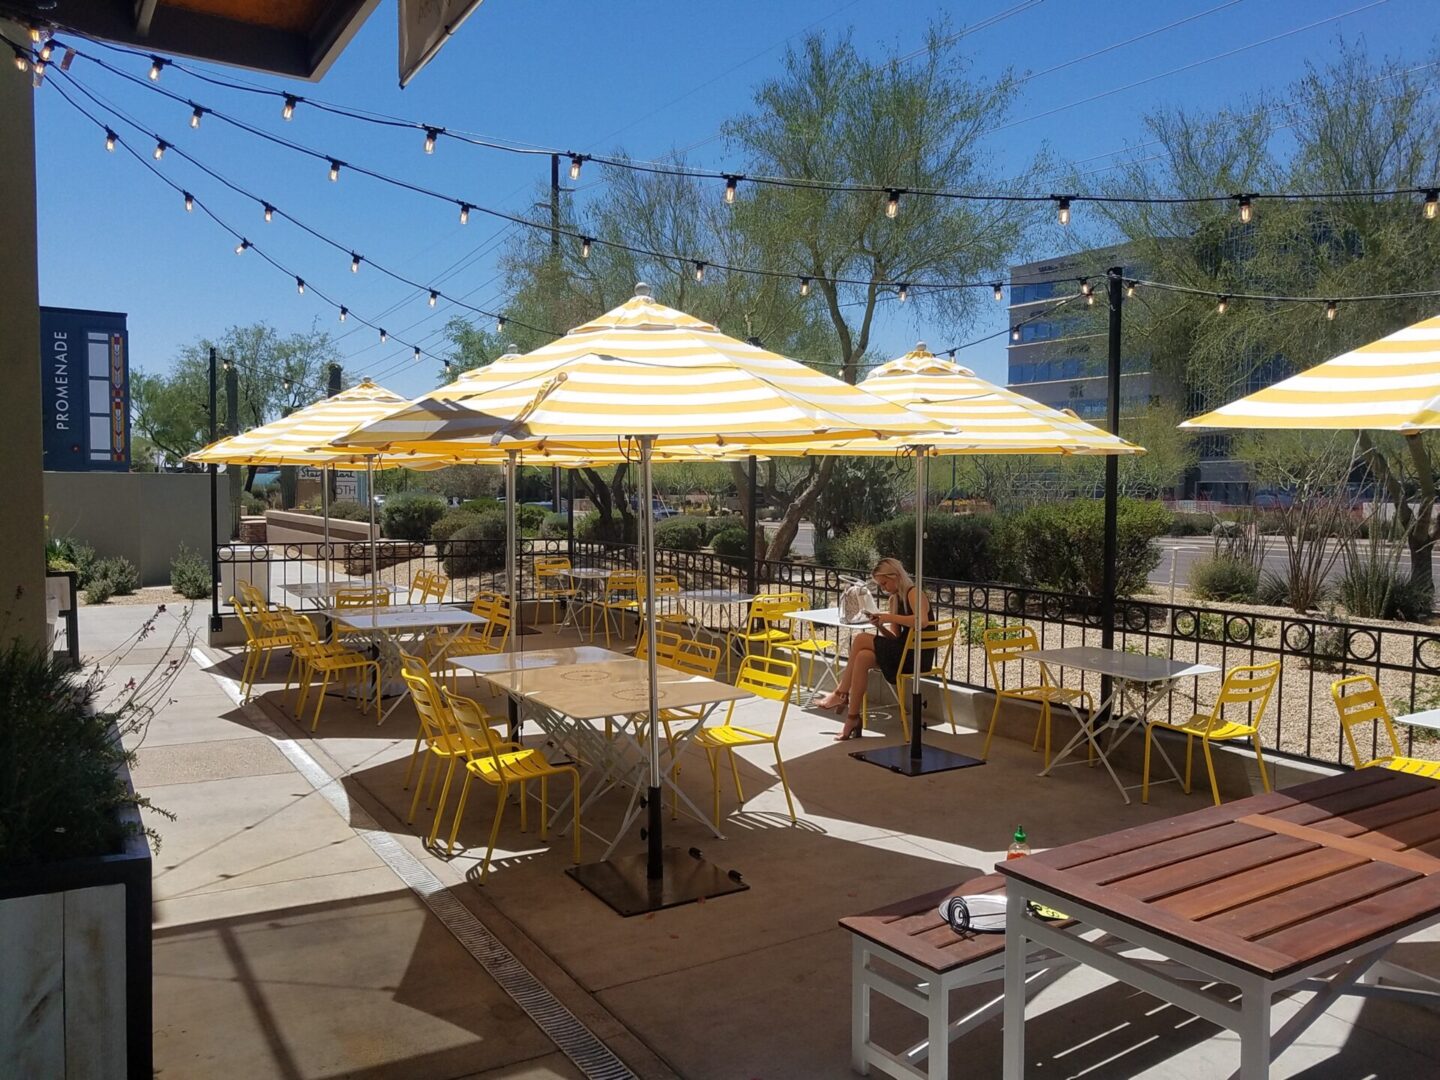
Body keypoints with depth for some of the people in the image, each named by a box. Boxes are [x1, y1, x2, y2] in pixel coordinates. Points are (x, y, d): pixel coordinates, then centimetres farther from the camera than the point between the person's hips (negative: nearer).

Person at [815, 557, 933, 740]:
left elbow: (922, 621, -30)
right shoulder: (894, 599, 17)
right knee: (863, 657, -19)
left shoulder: (913, 593, -8)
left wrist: (890, 617, -23)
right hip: (903, 653, 8)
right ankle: (852, 719, -19)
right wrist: (880, 626, -6)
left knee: (861, 640, -16)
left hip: (918, 656, -8)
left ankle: (841, 694, -3)